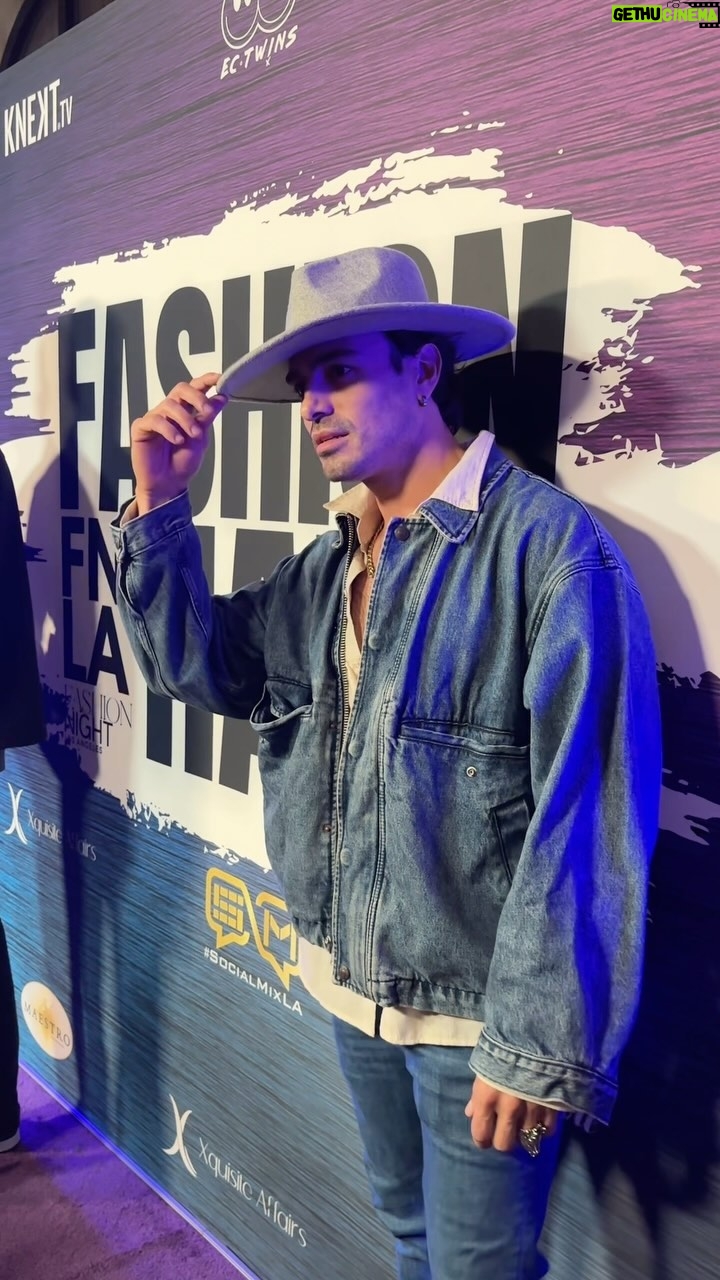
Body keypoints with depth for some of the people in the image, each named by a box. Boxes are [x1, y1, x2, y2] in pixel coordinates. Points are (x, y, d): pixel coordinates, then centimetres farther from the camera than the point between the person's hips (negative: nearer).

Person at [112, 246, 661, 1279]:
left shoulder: (547, 544, -20)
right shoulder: (327, 565, 4)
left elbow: (588, 815, -22)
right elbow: (197, 662, 5)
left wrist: (545, 1046, -19)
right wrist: (160, 505, -8)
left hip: (476, 1012, -6)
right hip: (352, 988, 7)